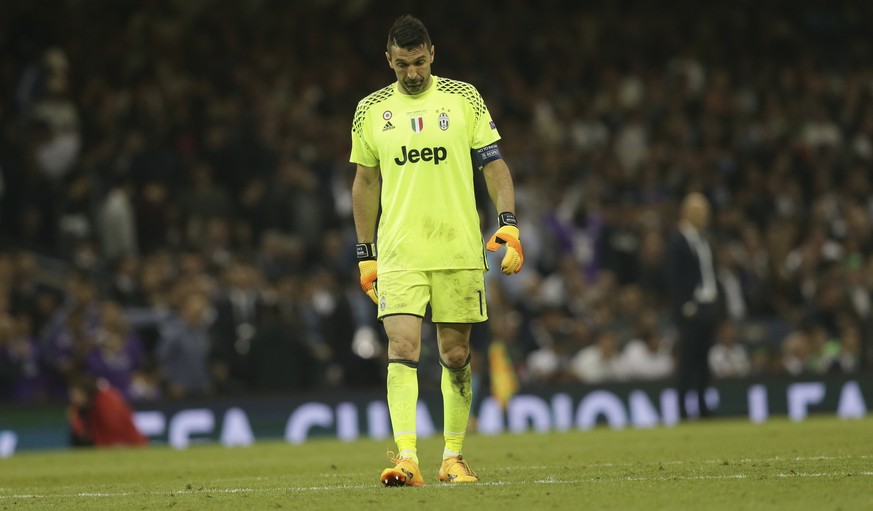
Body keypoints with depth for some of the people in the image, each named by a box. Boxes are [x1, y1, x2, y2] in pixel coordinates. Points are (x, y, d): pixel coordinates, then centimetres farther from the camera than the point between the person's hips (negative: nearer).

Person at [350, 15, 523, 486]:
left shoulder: (464, 98, 4)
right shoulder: (371, 111, 6)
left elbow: (493, 165, 5)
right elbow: (365, 182, 14)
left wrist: (509, 223, -7)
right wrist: (365, 254, 11)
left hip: (459, 250, 0)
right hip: (399, 251, 0)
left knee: (456, 356, 6)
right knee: (402, 346, -15)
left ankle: (453, 457, 18)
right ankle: (406, 457, -22)